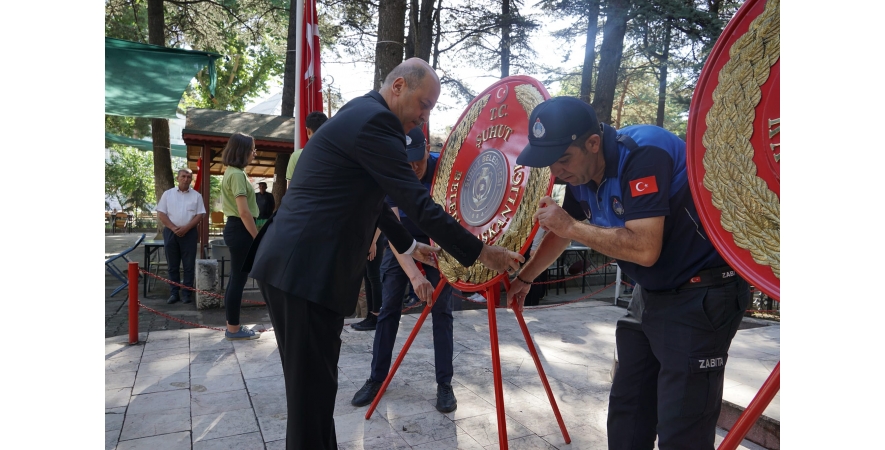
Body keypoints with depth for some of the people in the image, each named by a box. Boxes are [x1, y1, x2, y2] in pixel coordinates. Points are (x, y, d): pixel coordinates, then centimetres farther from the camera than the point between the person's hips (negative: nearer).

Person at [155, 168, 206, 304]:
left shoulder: (196, 196, 5)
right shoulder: (168, 194, 6)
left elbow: (200, 215, 0)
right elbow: (161, 213, 2)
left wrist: (186, 228, -12)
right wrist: (173, 228, -10)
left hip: (189, 233, -1)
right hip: (170, 232, 1)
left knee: (188, 265, 1)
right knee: (173, 265, 6)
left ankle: (186, 293, 8)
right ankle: (174, 293, 13)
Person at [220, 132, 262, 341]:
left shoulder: (231, 172, 16)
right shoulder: (237, 174, -16)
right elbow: (244, 211, -22)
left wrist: (254, 236, 20)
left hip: (234, 228, 11)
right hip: (240, 230, -11)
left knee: (236, 279, 14)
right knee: (239, 280, -3)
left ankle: (232, 326, 23)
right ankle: (234, 329, 6)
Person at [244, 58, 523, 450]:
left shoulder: (359, 115, 20)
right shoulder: (374, 119, -13)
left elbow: (370, 198, 29)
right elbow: (416, 202, -17)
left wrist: (408, 245, 36)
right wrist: (480, 253, -9)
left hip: (292, 263, 11)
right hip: (307, 270, -11)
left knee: (312, 385, 19)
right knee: (313, 389, -1)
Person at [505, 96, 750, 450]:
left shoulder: (643, 153, -25)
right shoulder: (581, 174, 0)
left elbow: (645, 249, -34)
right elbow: (561, 233, 17)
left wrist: (572, 226, -24)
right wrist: (523, 279, 23)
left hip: (702, 295, -8)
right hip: (651, 293, 9)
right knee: (626, 412, 16)